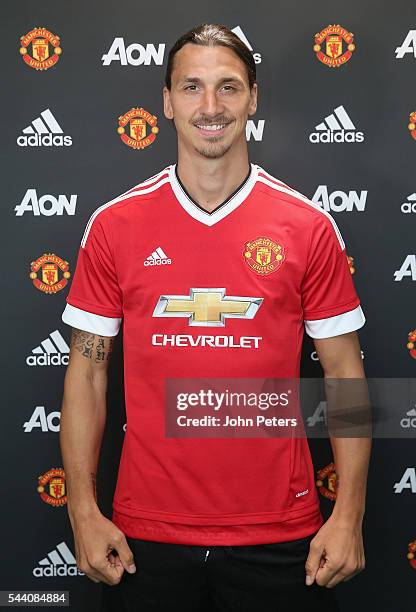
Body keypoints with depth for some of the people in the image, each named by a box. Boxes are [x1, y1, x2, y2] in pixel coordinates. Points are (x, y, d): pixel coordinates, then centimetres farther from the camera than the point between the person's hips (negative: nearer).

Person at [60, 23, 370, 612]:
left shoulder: (309, 227, -3)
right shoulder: (113, 226, -1)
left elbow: (344, 371, 1)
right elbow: (87, 370, 2)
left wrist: (349, 516, -4)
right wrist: (84, 512, -2)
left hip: (280, 538, 0)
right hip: (146, 538, 1)